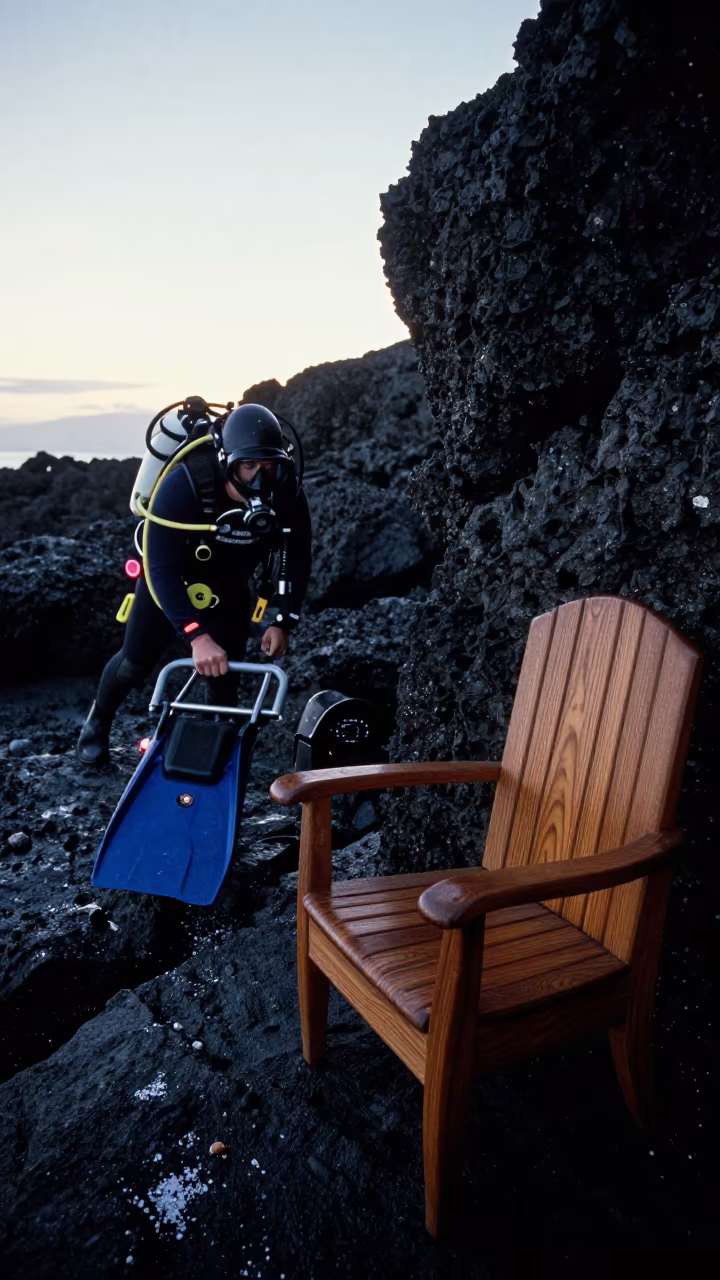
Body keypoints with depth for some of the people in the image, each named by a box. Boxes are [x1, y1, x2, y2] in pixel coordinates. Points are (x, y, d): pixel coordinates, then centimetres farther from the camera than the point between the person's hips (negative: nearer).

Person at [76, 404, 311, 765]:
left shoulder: (286, 494, -28)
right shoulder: (184, 485, -39)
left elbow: (297, 559, -12)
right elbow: (162, 570, -41)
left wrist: (283, 623, -21)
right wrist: (197, 636, -51)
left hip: (228, 588, 3)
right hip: (168, 579, -2)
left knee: (224, 678, -2)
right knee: (135, 662, 10)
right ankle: (97, 722, 39)